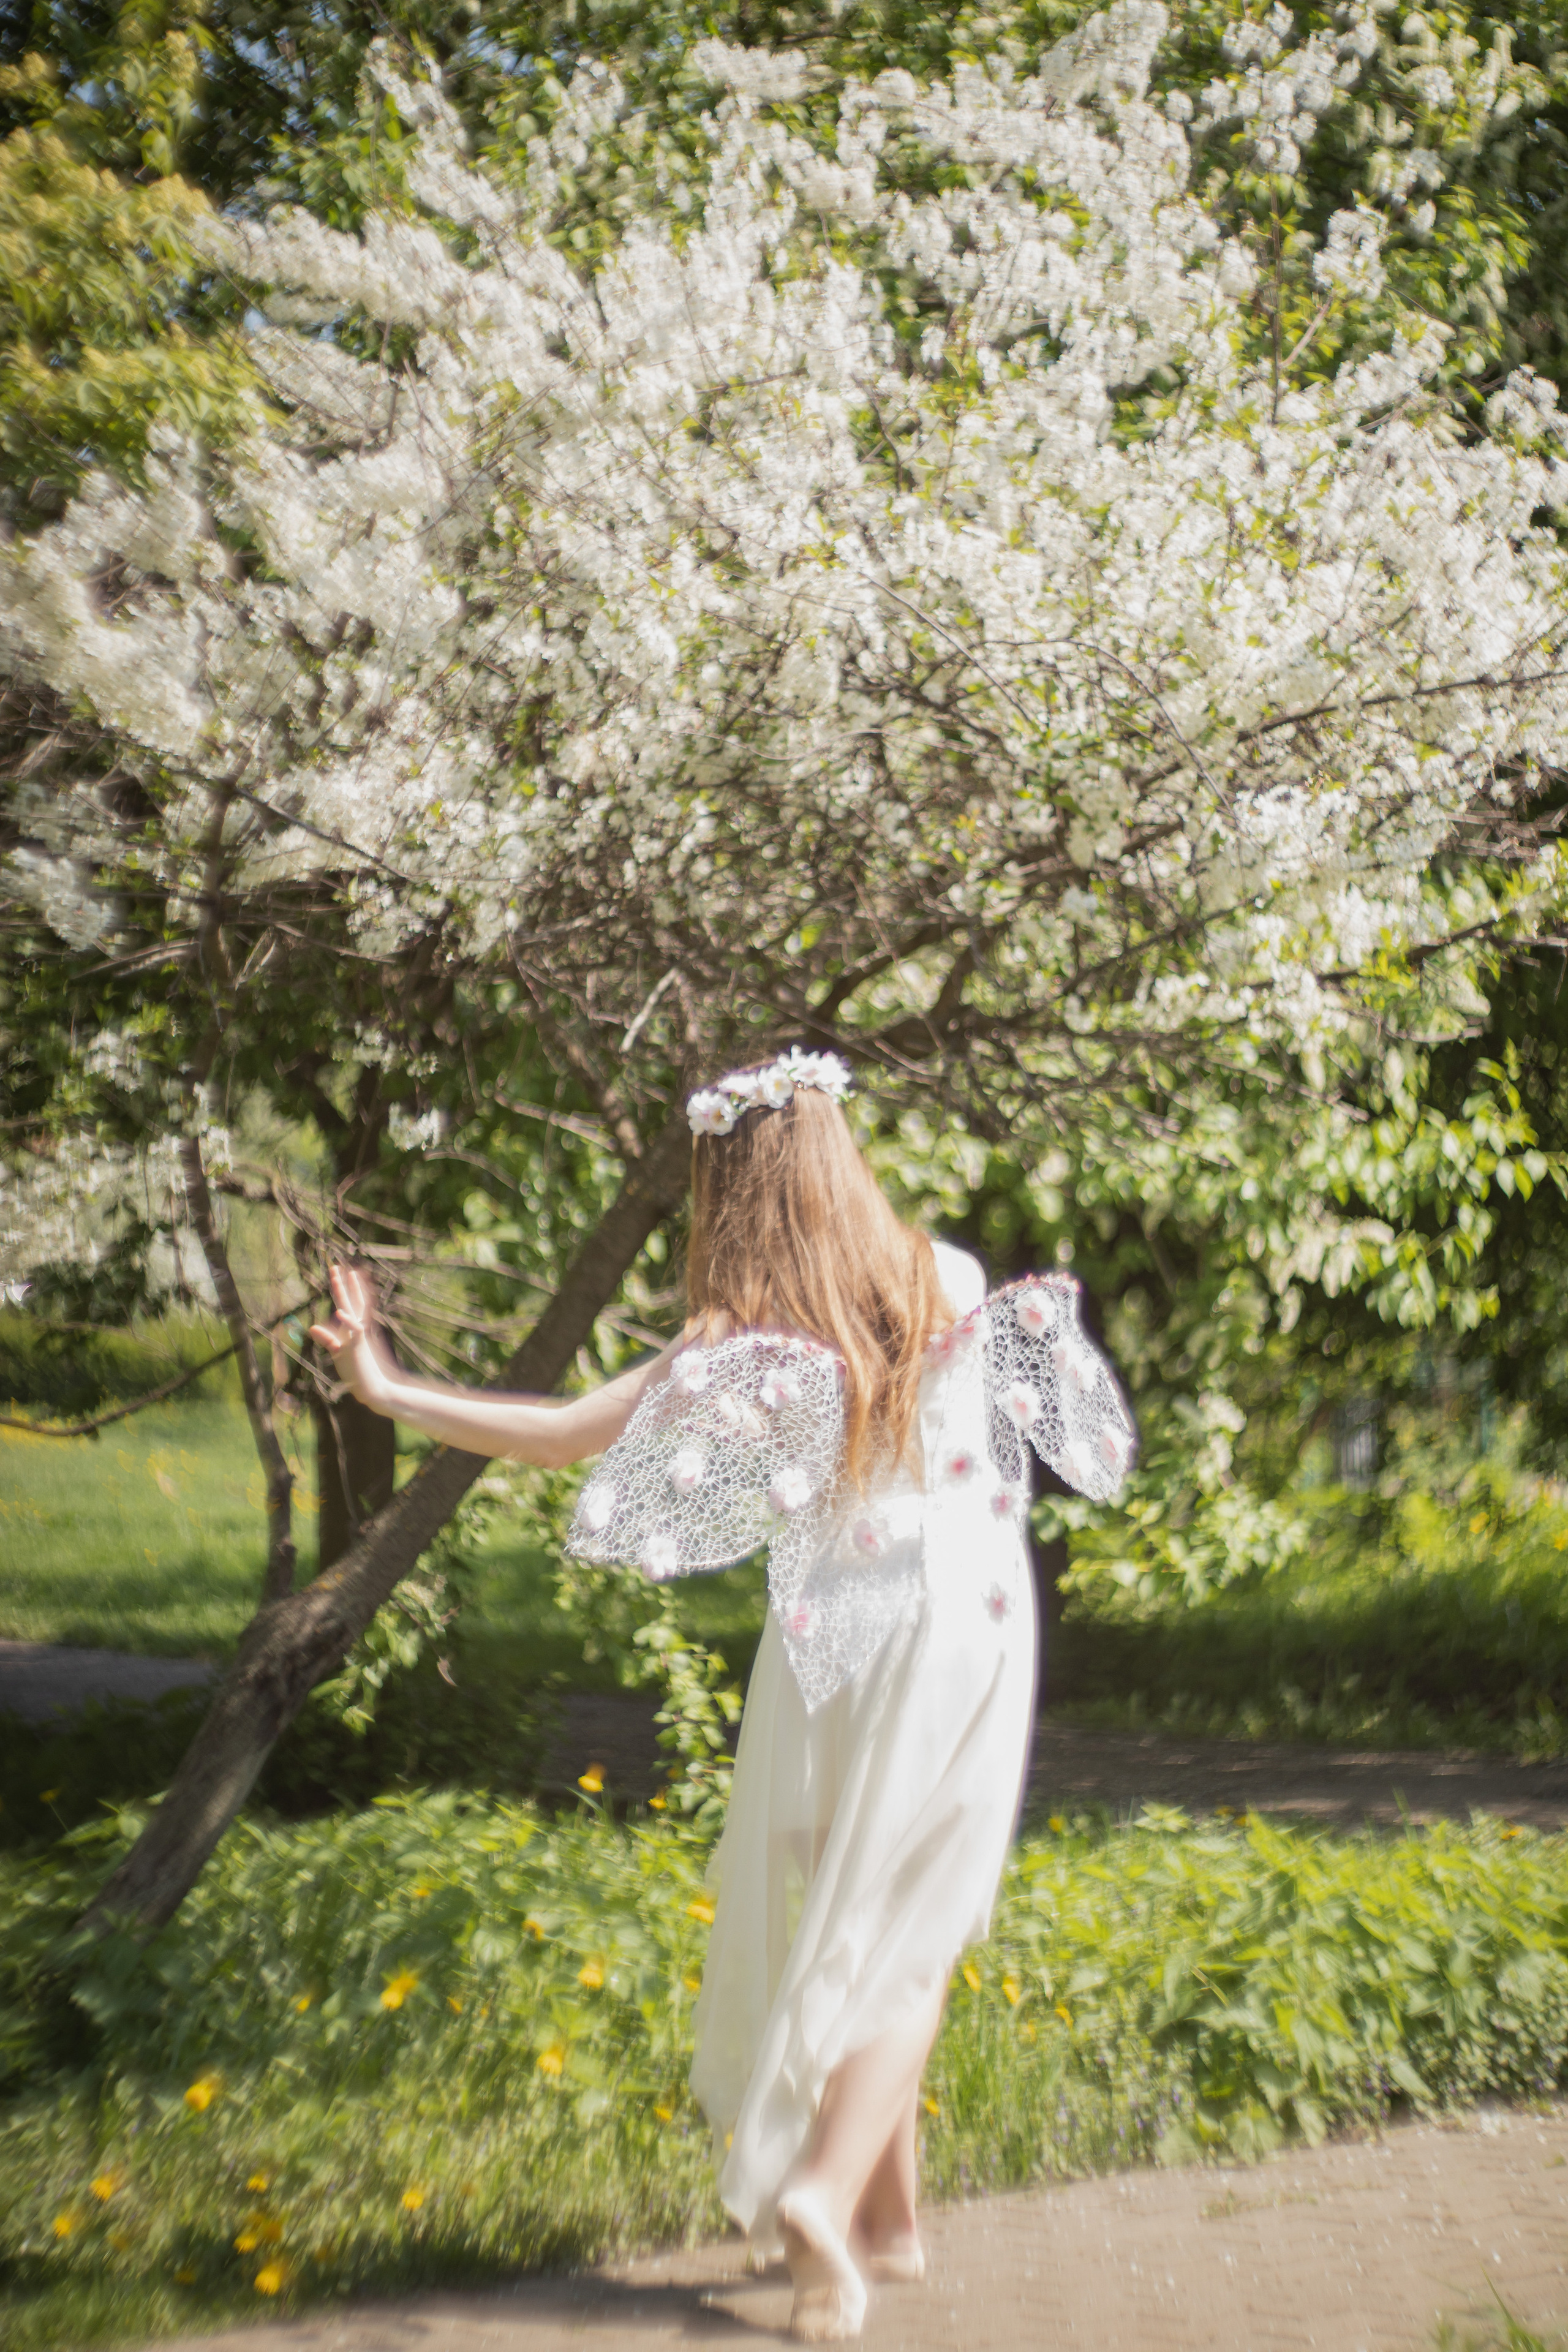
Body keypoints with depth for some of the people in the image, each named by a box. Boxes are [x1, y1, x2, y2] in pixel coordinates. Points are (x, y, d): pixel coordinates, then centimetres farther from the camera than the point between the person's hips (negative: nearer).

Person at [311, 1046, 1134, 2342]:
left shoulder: (740, 1344, -15)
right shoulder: (948, 1281, -7)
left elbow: (565, 1433, -20)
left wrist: (386, 1386, -15)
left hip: (834, 1646, -1)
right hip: (969, 1634, 2)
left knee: (832, 1917, 17)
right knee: (907, 1931, 12)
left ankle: (885, 2211, 28)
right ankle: (832, 2189, -3)